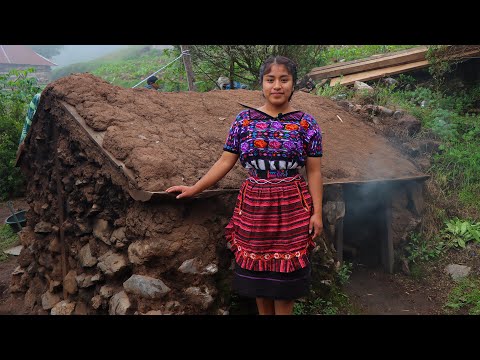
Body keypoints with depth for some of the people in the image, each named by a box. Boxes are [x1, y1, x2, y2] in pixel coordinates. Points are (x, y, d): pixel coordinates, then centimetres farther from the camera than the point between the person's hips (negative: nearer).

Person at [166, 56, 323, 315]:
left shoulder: (306, 123, -1)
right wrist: (194, 189, -1)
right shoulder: (244, 119, 2)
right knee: (257, 267, 11)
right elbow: (225, 162, 2)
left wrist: (317, 212, -6)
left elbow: (314, 172, -1)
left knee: (285, 270, 6)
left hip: (291, 207, -1)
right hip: (254, 206, 2)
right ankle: (264, 312, 30)